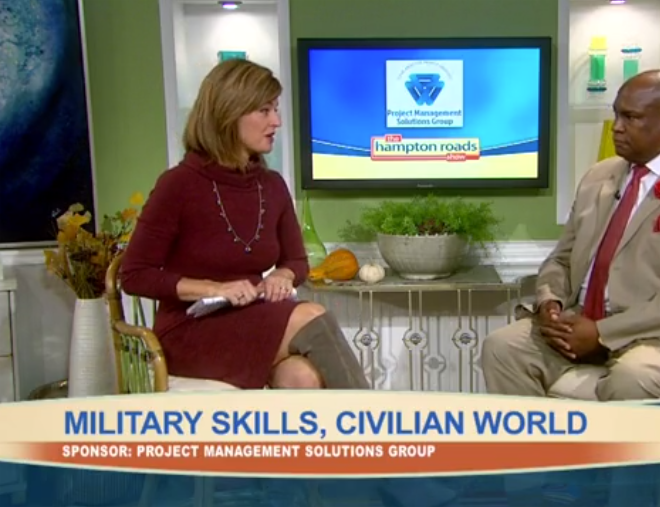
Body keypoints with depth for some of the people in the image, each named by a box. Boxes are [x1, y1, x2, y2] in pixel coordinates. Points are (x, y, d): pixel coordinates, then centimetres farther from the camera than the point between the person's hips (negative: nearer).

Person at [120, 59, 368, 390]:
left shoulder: (272, 186, 4)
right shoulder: (179, 184, -12)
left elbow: (296, 260, 16)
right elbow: (134, 276, -10)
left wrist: (283, 277, -9)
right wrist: (215, 289, -20)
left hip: (255, 326, 5)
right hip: (191, 331, -4)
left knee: (303, 378, -31)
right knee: (310, 318, -28)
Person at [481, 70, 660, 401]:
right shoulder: (598, 177, 15)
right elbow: (561, 258, 17)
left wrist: (602, 332, -19)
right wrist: (549, 302, -5)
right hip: (574, 322, 5)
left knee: (633, 379, -35)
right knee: (501, 347, -18)